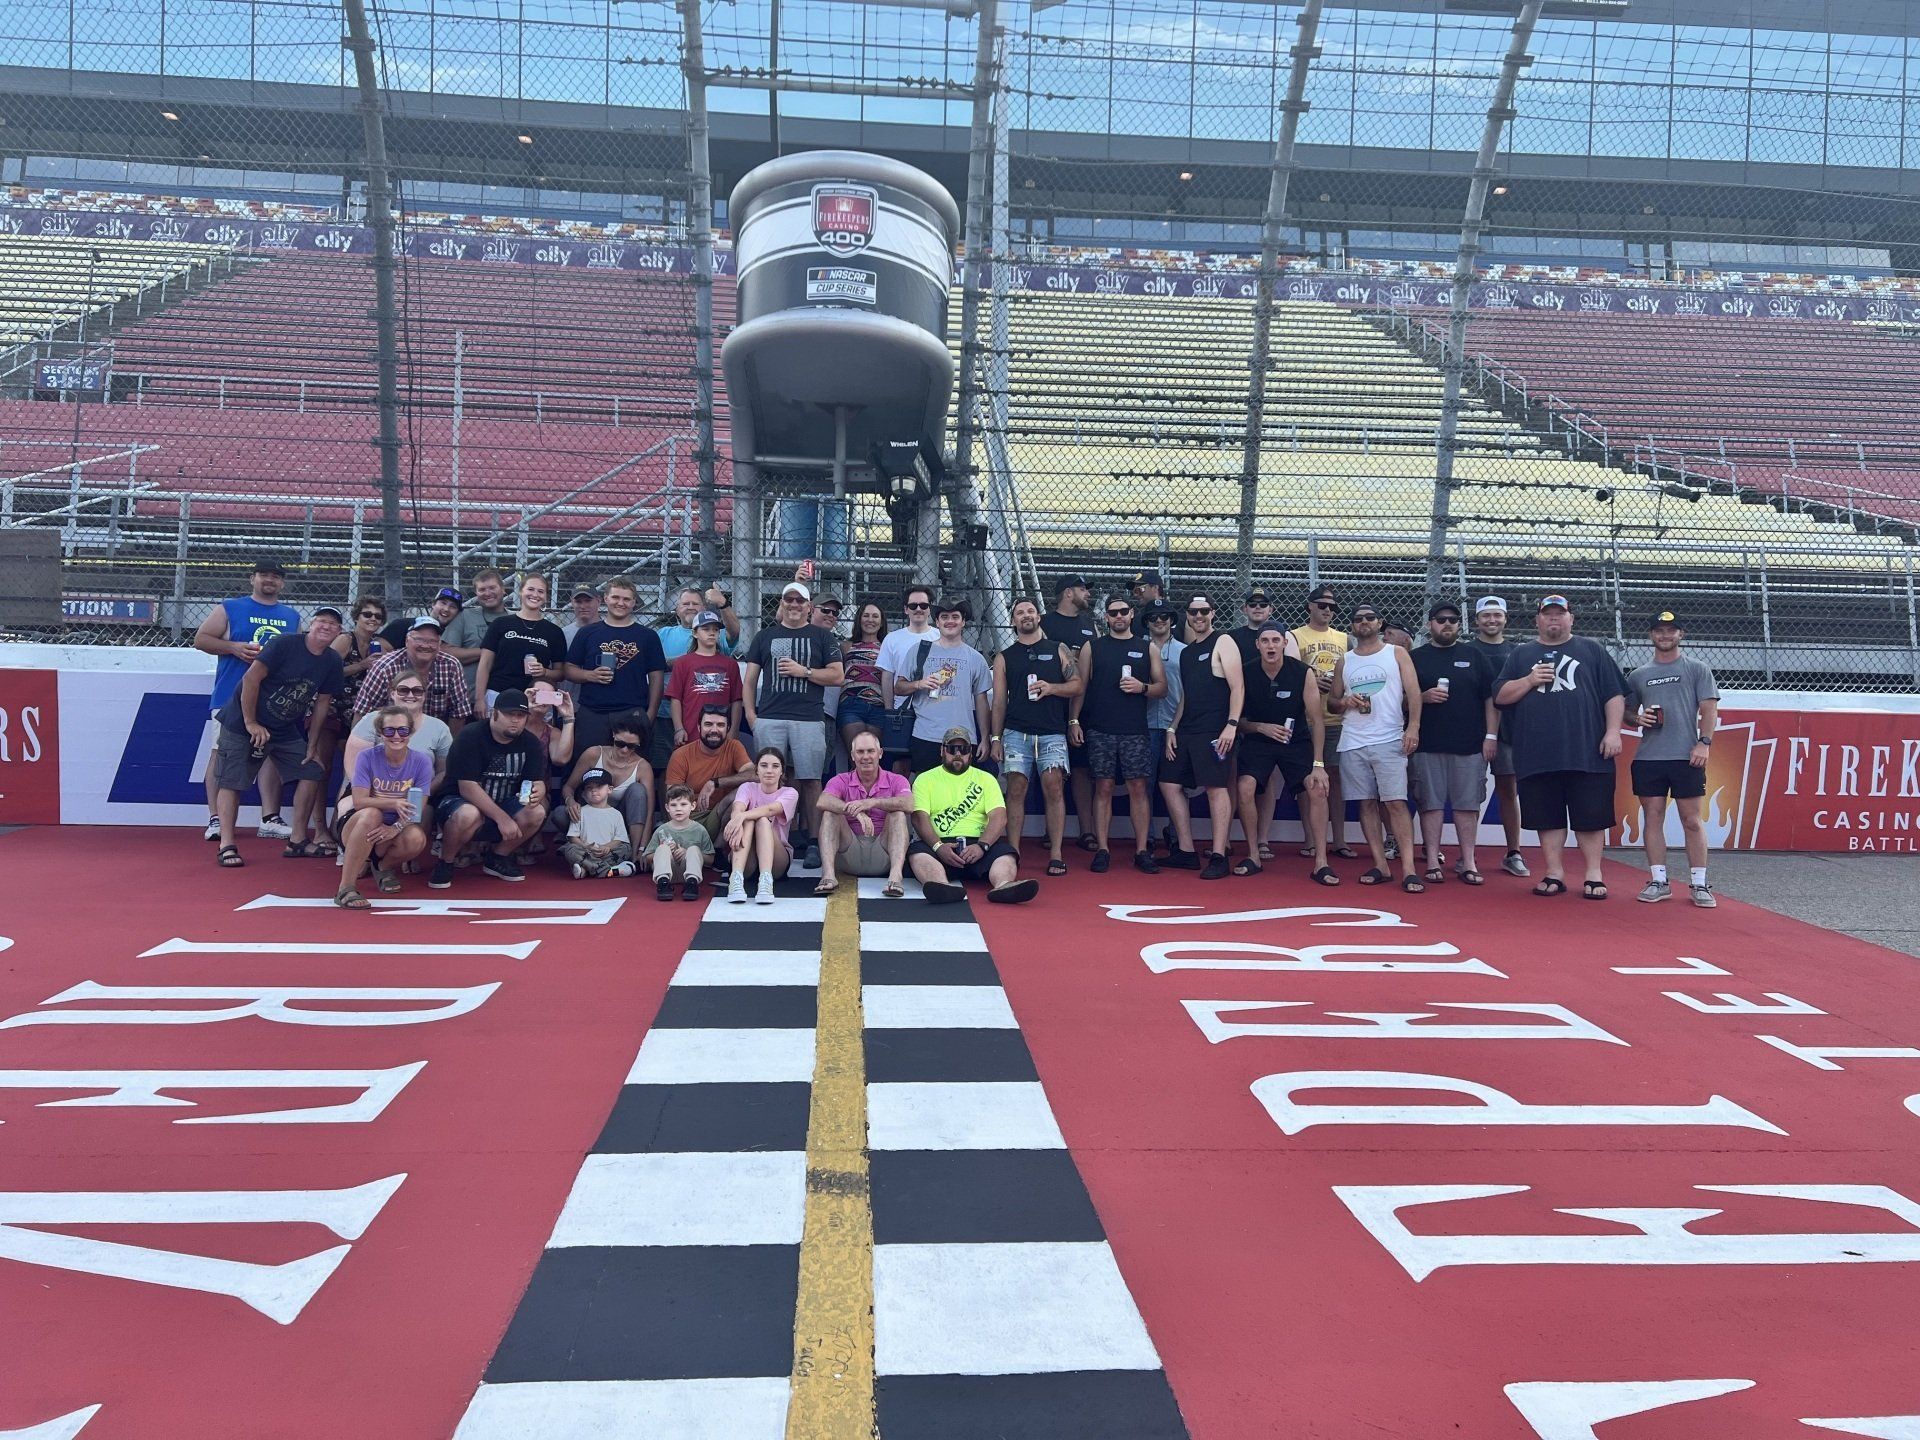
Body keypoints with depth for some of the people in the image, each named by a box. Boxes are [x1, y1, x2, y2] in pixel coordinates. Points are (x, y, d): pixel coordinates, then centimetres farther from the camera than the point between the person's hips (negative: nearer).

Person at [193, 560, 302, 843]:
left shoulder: (292, 616, 15)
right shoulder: (230, 609, 6)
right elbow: (201, 639, 3)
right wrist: (234, 647, -12)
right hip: (231, 695, -3)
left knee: (273, 754, 2)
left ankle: (270, 819, 6)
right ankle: (215, 819, 0)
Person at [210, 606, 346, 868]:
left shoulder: (332, 662, 1)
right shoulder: (285, 644, -18)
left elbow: (321, 703, 8)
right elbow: (251, 679, -20)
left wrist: (311, 746, 8)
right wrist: (251, 723, -18)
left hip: (286, 730, 7)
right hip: (242, 724, -6)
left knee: (313, 772, 2)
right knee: (231, 782, -8)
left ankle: (297, 841, 10)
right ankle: (227, 846, -4)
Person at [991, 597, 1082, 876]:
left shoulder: (1059, 650, 12)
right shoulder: (1004, 657, 13)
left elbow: (1077, 685, 8)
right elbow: (999, 700, 10)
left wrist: (1051, 688, -11)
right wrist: (995, 738, 3)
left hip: (1052, 733, -1)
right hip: (1016, 733, 1)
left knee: (1054, 788, -10)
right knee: (1015, 790, -3)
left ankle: (1056, 855, -8)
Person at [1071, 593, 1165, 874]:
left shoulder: (1147, 648, 10)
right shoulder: (1092, 647, 9)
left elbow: (1162, 687, 10)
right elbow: (1080, 687, 7)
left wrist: (1142, 687, -10)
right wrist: (1073, 720, -3)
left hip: (1135, 730, 0)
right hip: (1100, 730, 0)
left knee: (1139, 788, -2)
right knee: (1103, 788, 0)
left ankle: (1142, 851, 2)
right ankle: (1102, 851, 4)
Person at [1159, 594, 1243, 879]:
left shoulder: (1223, 642, -2)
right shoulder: (1186, 652, 20)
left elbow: (1237, 686, -11)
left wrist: (1232, 724, -20)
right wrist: (1172, 729, 13)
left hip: (1214, 731, -8)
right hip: (1187, 730, 8)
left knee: (1216, 788, -9)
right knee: (1169, 784, 6)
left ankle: (1218, 857, -6)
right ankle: (1186, 852, 13)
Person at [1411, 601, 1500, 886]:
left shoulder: (1474, 656, 11)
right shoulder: (1416, 658, 9)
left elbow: (1491, 698, 8)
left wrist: (1491, 736, 0)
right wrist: (1423, 697, -12)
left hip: (1470, 745, 1)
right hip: (1428, 746, -1)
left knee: (1468, 803, 3)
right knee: (1431, 803, 0)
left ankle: (1467, 862, 10)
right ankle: (1433, 861, 6)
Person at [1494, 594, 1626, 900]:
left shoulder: (1591, 651, 11)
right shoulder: (1521, 655, 14)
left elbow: (1614, 695, 6)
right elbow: (1500, 697, 8)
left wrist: (1613, 732, -4)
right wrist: (1530, 681, -7)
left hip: (1587, 755, -1)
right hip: (1538, 757, 1)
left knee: (1590, 817, 2)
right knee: (1548, 817, 5)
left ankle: (1594, 875, 11)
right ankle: (1554, 875, 14)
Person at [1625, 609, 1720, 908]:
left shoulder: (1697, 669, 7)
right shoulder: (1638, 676, 15)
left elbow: (1709, 709, 1)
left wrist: (1704, 742, -11)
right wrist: (1638, 718, -3)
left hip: (1687, 757, -3)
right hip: (1648, 758, 3)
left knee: (1692, 820, -1)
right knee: (1652, 818, 3)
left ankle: (1699, 884, 5)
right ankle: (1658, 881, 10)